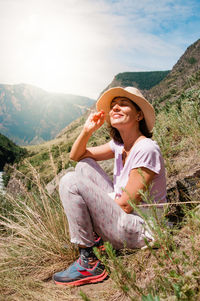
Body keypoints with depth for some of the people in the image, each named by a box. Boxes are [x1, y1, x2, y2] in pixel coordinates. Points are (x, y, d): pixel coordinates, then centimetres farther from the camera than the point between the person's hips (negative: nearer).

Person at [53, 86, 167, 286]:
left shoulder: (146, 149, -20)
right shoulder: (119, 145, 5)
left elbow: (126, 205, -21)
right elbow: (76, 156, 10)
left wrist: (96, 197, -3)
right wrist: (87, 131, -9)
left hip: (141, 231, -8)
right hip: (123, 216, 9)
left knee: (71, 181, -17)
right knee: (85, 165, 9)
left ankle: (89, 264, -9)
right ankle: (95, 236, 10)